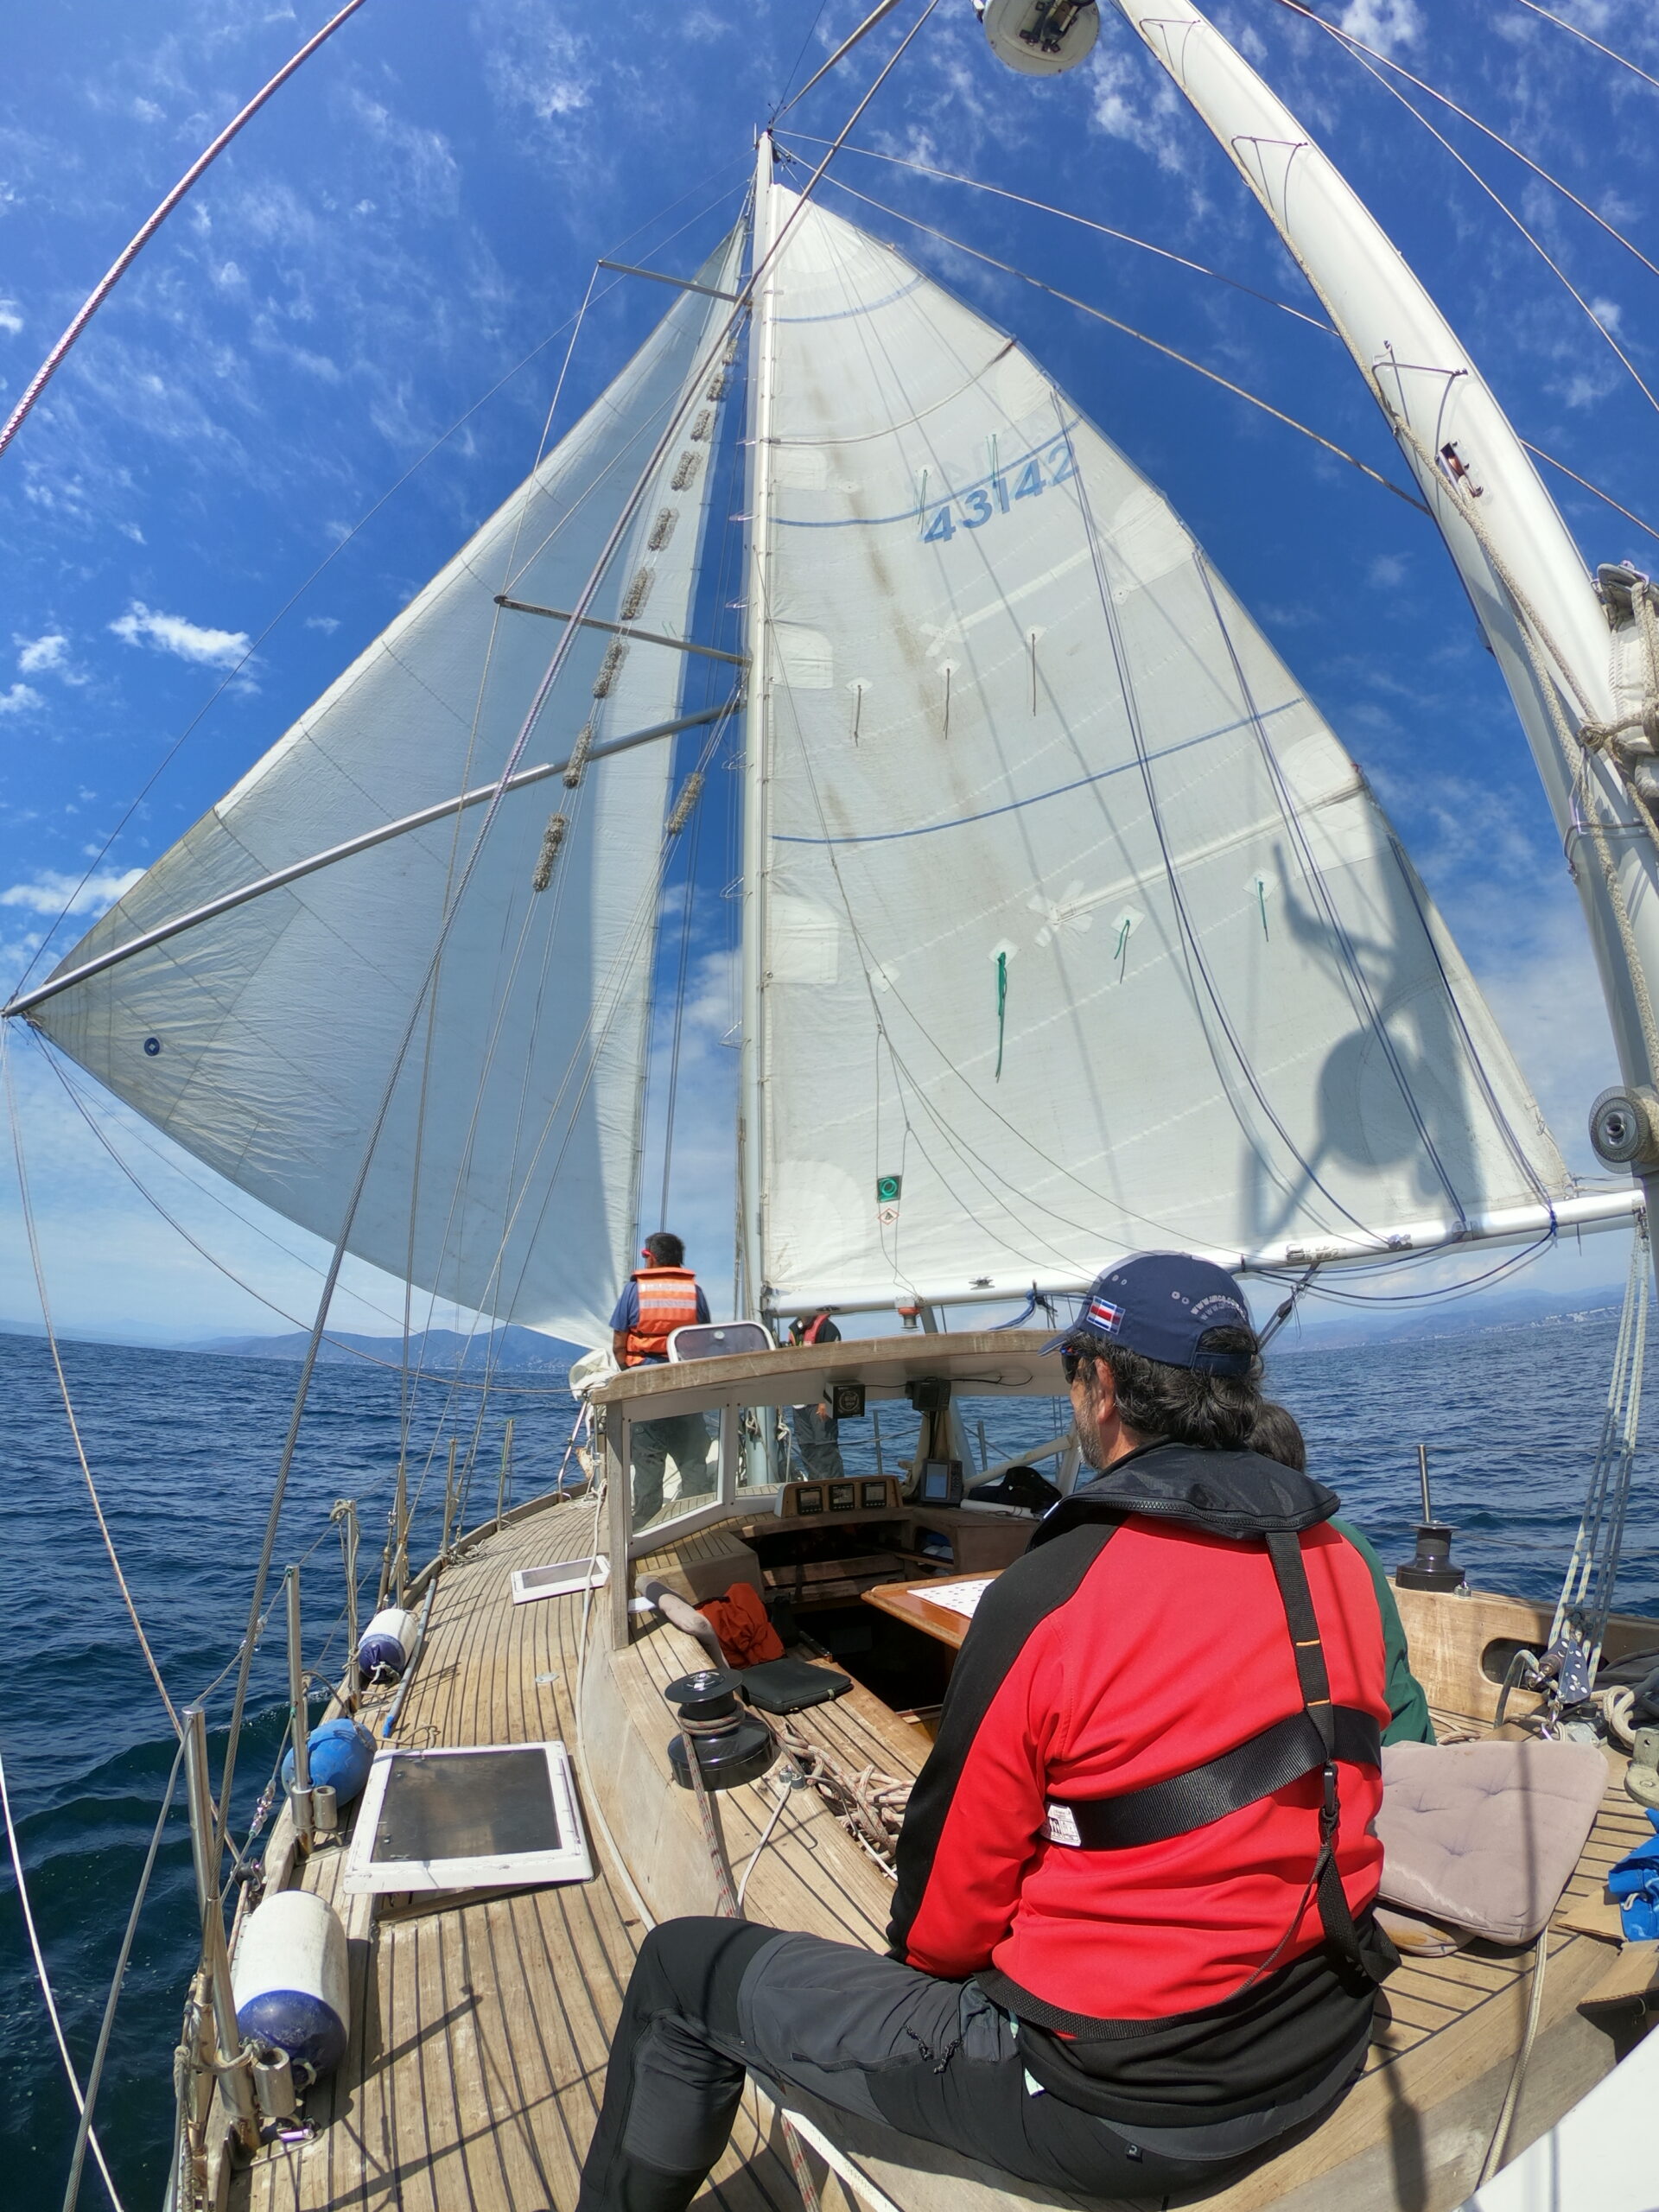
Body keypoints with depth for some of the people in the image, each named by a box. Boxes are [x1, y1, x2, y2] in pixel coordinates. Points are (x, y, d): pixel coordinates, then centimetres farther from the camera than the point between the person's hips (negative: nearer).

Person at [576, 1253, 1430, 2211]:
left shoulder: (1050, 1596, -26)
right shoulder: (1340, 1562, -6)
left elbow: (949, 1907, -14)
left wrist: (922, 1955, 8)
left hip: (1119, 2113, -6)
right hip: (1326, 2057, 7)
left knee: (684, 1969, 7)